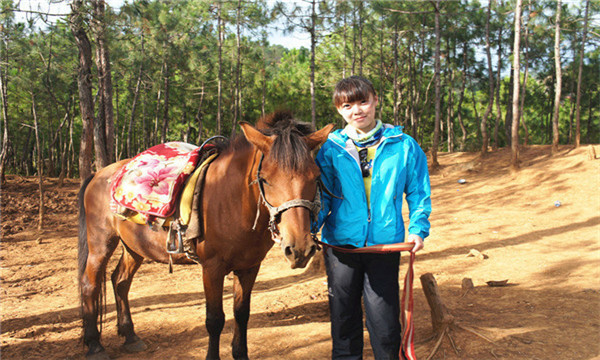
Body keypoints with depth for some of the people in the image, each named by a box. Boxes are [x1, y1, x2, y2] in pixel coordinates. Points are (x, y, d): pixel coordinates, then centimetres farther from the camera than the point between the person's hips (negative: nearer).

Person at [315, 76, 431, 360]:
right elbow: (322, 196, 1)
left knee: (385, 324, 7)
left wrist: (418, 229, -7)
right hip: (341, 244, 1)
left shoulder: (404, 146, 0)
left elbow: (419, 193, 6)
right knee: (343, 320, 15)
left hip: (385, 244, -1)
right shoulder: (330, 149, 0)